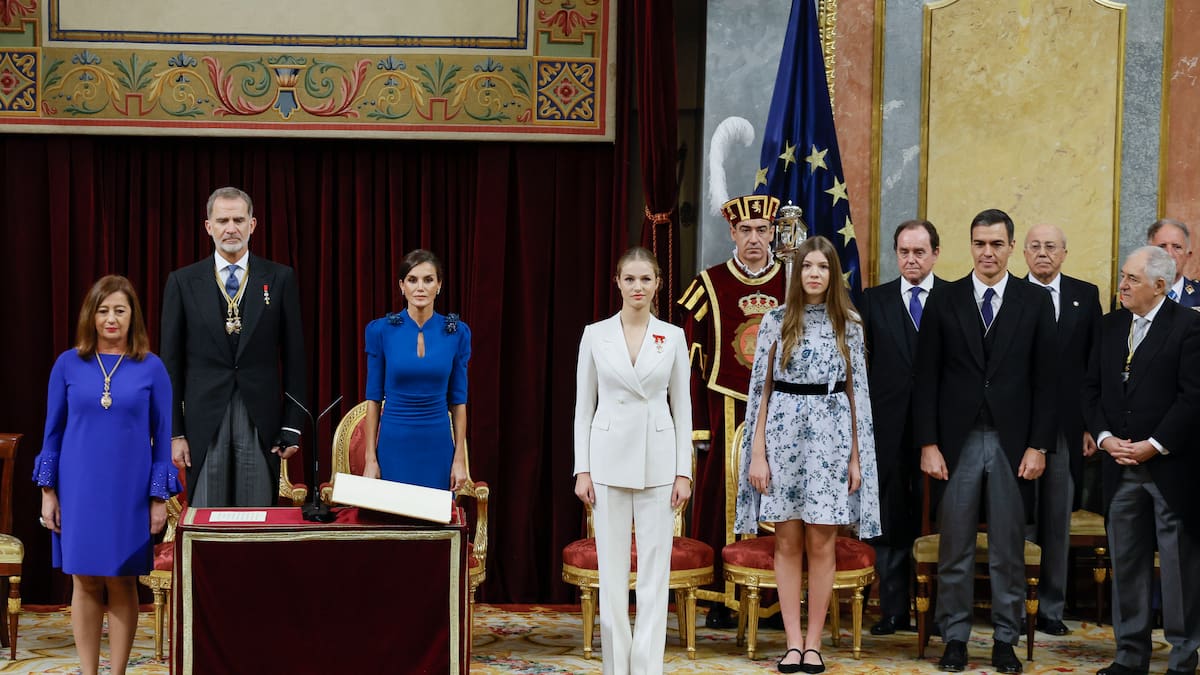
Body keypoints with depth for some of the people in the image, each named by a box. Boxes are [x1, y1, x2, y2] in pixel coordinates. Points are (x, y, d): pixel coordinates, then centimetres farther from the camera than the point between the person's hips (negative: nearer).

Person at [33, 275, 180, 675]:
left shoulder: (151, 368, -1)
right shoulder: (68, 364, 1)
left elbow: (162, 436, 1)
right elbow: (53, 430, 6)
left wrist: (159, 497, -3)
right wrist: (48, 492, 2)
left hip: (129, 492, -1)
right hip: (79, 491, 1)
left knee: (121, 584, 4)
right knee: (85, 583, 6)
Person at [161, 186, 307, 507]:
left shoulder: (280, 278, 4)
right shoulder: (183, 282, 5)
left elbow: (294, 355, 4)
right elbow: (171, 361, 5)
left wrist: (293, 426, 0)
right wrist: (174, 432, 0)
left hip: (261, 422, 0)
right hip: (204, 421, 0)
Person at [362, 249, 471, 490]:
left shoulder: (457, 332, -1)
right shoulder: (380, 330, -4)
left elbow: (458, 399, 3)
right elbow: (373, 398, -1)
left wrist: (460, 458, -1)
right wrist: (371, 458, -5)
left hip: (437, 446, 1)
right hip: (394, 445, -1)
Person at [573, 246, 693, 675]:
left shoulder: (673, 337, 3)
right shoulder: (595, 335, 2)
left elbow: (682, 407, 5)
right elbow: (584, 406, 4)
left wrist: (684, 472, -1)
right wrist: (582, 469, -2)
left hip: (657, 460, 0)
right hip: (610, 458, 0)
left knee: (655, 567, 0)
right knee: (612, 568, 4)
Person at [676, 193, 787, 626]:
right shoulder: (709, 285, 1)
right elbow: (692, 359, 0)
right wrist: (698, 426, -5)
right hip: (725, 414, -1)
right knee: (721, 502, 1)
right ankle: (720, 601, 9)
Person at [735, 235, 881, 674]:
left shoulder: (848, 326, 5)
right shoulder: (776, 321, 3)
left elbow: (855, 393, 7)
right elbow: (761, 389, 3)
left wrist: (856, 456, 2)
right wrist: (757, 454, -3)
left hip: (830, 436, 0)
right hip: (784, 433, 0)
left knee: (821, 543, 2)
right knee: (788, 542, 3)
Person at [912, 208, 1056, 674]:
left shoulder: (1035, 302, 3)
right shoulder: (944, 300, 3)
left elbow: (1045, 379, 2)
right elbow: (926, 378, 2)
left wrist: (1038, 445, -4)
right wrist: (928, 444, -4)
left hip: (1013, 441, 0)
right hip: (957, 440, 0)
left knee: (1009, 549, 6)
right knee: (955, 548, 5)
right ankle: (955, 637, 15)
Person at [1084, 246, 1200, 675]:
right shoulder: (1111, 326, 11)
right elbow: (1092, 389, 11)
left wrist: (1154, 445, -15)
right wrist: (1105, 438, -3)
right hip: (1120, 464, 6)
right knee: (1126, 564, 10)